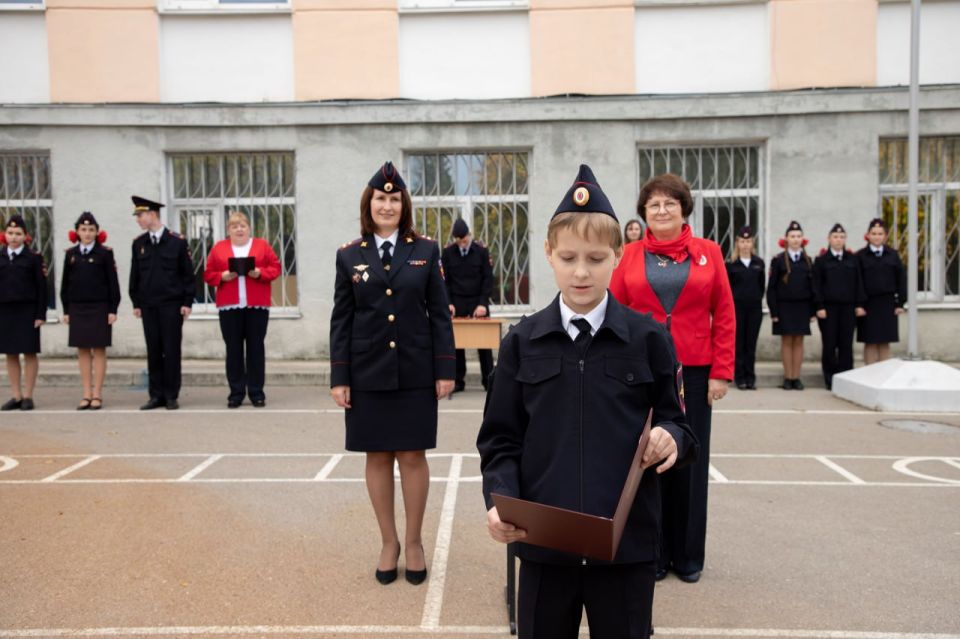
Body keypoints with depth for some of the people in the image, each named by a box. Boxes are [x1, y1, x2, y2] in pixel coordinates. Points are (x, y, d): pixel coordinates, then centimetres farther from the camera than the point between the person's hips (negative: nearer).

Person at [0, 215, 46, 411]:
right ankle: (16, 396, 13)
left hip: (27, 311, -3)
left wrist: (41, 314, -9)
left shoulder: (34, 257, -1)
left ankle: (28, 396, 7)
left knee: (30, 353, 1)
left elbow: (41, 287, -3)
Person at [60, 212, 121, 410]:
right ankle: (87, 394, 12)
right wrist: (66, 310, 6)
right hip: (77, 308, 3)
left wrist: (113, 309, -8)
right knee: (82, 351, 6)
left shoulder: (105, 252, -1)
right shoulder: (70, 254, 8)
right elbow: (65, 283, 11)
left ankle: (97, 394, 5)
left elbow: (113, 282, -3)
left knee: (99, 350, 0)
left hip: (100, 308, -3)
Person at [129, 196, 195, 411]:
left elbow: (188, 274, -2)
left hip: (171, 305, -3)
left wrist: (187, 303, -6)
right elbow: (135, 275, 11)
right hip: (148, 306, 4)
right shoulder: (138, 243, 8)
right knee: (153, 351, 6)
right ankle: (157, 395, 13)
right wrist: (136, 303, 7)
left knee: (171, 350, 0)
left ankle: (172, 396, 8)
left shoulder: (177, 241, -3)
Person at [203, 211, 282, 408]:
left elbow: (275, 268, 5)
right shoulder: (218, 248, 10)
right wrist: (223, 276, -11)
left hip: (257, 305, 0)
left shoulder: (262, 245, 8)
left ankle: (256, 392, 9)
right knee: (234, 349, 2)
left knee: (256, 348, 2)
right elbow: (208, 274, 8)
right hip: (229, 306, 1)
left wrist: (260, 273, -12)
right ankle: (236, 393, 9)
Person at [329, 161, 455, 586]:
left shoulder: (425, 251, 3)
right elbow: (341, 320, 4)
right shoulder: (349, 256, 4)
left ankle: (414, 542, 22)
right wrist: (339, 377, -1)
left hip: (415, 373, -1)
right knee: (378, 457, 8)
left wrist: (444, 369, -3)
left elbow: (439, 313, 2)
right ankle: (389, 543, 24)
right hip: (367, 375, 1)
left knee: (412, 456, 5)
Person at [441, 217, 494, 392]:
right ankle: (458, 381, 11)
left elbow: (488, 279, -4)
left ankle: (488, 381, 11)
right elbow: (445, 280, 2)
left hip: (478, 303, -1)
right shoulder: (448, 252, 0)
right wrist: (448, 303, -8)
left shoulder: (481, 251, -4)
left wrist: (483, 303, -14)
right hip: (457, 303, 1)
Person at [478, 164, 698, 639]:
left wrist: (671, 439, -18)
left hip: (627, 542, 0)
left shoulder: (648, 338, -2)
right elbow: (501, 440, 2)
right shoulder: (521, 343, 0)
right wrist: (500, 499, -14)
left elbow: (676, 425, 5)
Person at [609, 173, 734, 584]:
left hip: (694, 372, 1)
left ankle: (688, 555, 26)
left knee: (690, 460, 10)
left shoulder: (708, 253, 3)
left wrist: (721, 372, -5)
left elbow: (724, 316, 1)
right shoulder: (630, 255, 1)